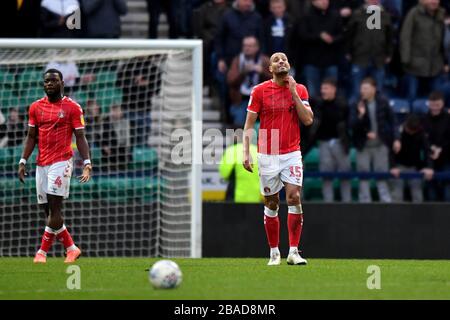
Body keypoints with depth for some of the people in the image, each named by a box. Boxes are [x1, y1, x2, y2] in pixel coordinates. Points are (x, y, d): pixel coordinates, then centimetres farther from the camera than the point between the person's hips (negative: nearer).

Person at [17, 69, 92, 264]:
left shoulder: (72, 107, 0)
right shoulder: (36, 107, 11)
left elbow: (80, 138, -1)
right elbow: (31, 137, 15)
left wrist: (87, 163, -12)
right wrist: (23, 161, 6)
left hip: (61, 162, -5)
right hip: (41, 164, 5)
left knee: (54, 208, -13)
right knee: (48, 211, 4)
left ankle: (43, 251, -7)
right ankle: (71, 248, 15)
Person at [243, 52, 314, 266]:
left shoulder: (300, 90, 6)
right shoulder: (260, 91, 1)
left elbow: (308, 120, -3)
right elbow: (249, 125, 2)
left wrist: (294, 93, -8)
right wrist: (246, 152, -6)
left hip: (292, 154, 0)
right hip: (267, 156, 0)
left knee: (294, 198, -13)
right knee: (271, 204, 4)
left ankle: (293, 251, -11)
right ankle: (274, 253, 13)